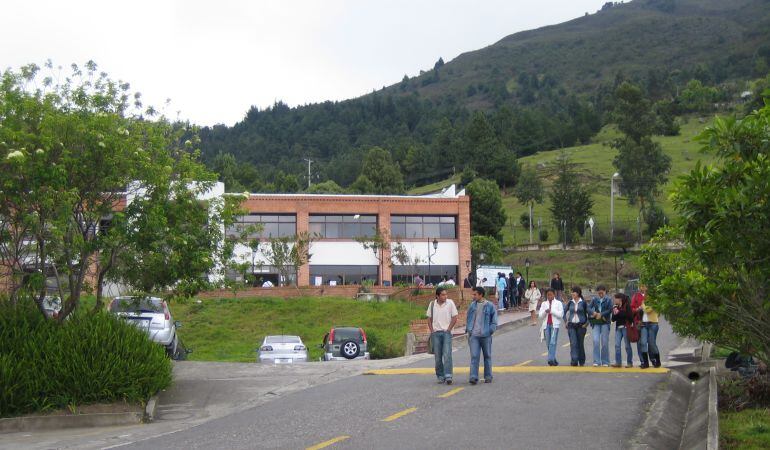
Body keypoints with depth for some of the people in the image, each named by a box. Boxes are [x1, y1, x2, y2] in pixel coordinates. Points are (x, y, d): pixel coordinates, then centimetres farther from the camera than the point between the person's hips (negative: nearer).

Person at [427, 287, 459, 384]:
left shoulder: (450, 303, -2)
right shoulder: (432, 304, 6)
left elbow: (454, 318, 0)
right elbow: (429, 319, 13)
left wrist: (448, 329, -5)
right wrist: (432, 331, 3)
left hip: (446, 332, -3)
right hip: (436, 333, 3)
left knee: (447, 354, -14)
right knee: (438, 356, 5)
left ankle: (448, 376, -17)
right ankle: (440, 376, 14)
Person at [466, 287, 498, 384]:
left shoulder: (490, 306, -2)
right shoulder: (472, 305, 9)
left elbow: (494, 321, 1)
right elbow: (468, 318, 18)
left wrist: (490, 331, -9)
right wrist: (468, 330, 7)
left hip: (485, 335, -2)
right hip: (474, 335, 2)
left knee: (487, 356, 10)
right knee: (474, 356, -8)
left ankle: (488, 377, 20)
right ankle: (473, 377, -12)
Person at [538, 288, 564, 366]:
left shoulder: (558, 303, 4)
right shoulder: (544, 304, 13)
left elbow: (561, 314, -4)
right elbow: (540, 315, 7)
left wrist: (552, 310, -11)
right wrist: (545, 311, -12)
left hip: (555, 325, -4)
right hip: (546, 325, 4)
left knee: (553, 342, -16)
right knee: (548, 343, 5)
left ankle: (551, 359, -22)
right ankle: (553, 359, 16)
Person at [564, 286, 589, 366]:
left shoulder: (583, 303, -3)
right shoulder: (570, 302, 4)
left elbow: (589, 313, 4)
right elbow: (565, 312, 16)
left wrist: (586, 323, -1)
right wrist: (566, 321, 7)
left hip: (581, 326, -2)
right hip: (571, 325, 2)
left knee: (580, 343, 7)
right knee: (573, 343, -9)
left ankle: (582, 361, 22)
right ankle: (574, 361, -12)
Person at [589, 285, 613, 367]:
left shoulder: (608, 299, 3)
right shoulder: (594, 299, 10)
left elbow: (610, 310, -5)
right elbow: (589, 308, 4)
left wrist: (601, 314, -13)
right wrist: (594, 313, -15)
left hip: (605, 323, -2)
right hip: (596, 323, 2)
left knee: (605, 342, 0)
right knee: (596, 341, -9)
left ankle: (605, 362, 10)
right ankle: (596, 361, -5)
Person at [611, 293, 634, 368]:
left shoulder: (627, 306, -3)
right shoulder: (616, 307, 14)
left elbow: (629, 315, -18)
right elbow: (613, 319, 13)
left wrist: (619, 312, -13)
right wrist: (614, 314, -8)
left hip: (625, 327, -6)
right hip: (618, 328, 6)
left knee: (627, 345, -1)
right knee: (617, 345, 0)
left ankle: (630, 362, 5)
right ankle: (618, 362, 3)